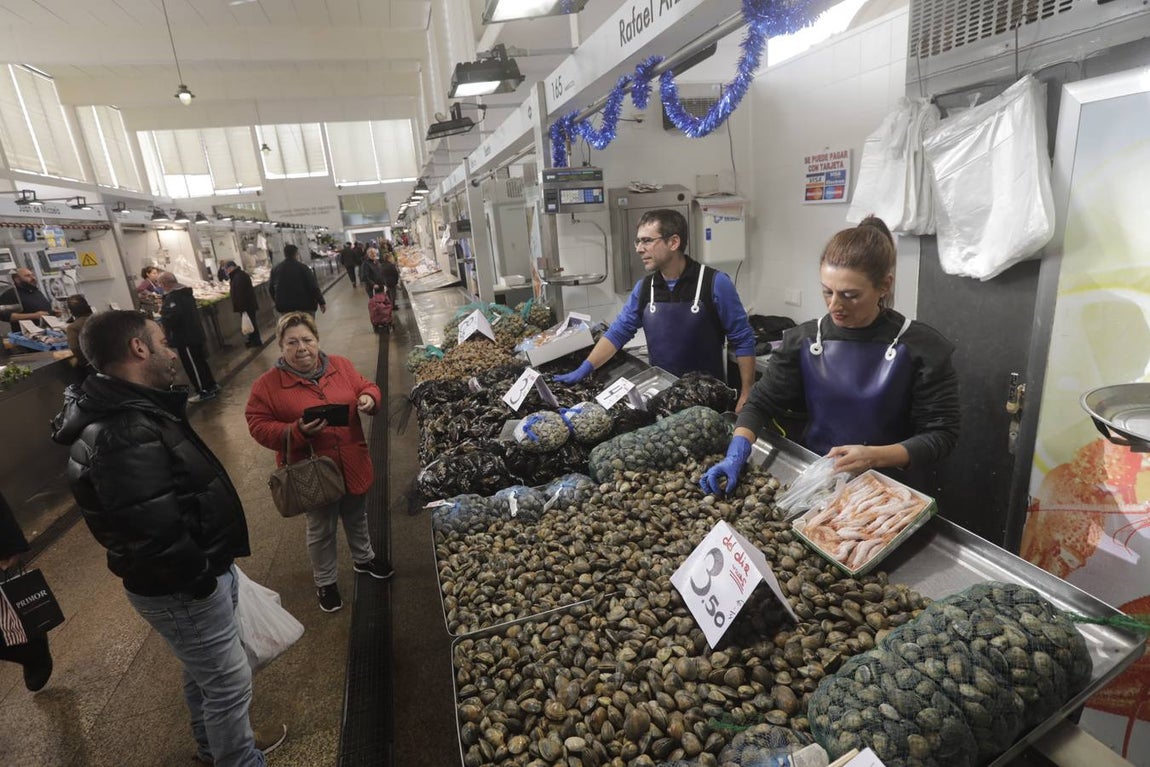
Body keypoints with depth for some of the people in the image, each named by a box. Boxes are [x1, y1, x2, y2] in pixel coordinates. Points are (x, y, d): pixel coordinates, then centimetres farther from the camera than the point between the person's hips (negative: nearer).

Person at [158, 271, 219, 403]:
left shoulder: (172, 298, -21)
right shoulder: (185, 292, 9)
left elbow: (169, 319, -32)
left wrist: (162, 312, -11)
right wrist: (165, 308, 14)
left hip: (184, 338, -10)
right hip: (195, 334, 10)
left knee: (192, 365, -1)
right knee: (200, 361, 18)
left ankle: (204, 391, 5)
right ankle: (211, 386, 26)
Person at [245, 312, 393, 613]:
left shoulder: (341, 365, -4)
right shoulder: (267, 385, -13)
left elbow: (366, 386, 7)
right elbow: (258, 426, -11)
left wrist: (369, 398, -17)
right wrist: (297, 432, -26)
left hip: (353, 465, 4)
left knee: (357, 518, 25)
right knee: (321, 530, 16)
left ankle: (363, 558, 52)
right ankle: (325, 581, 41)